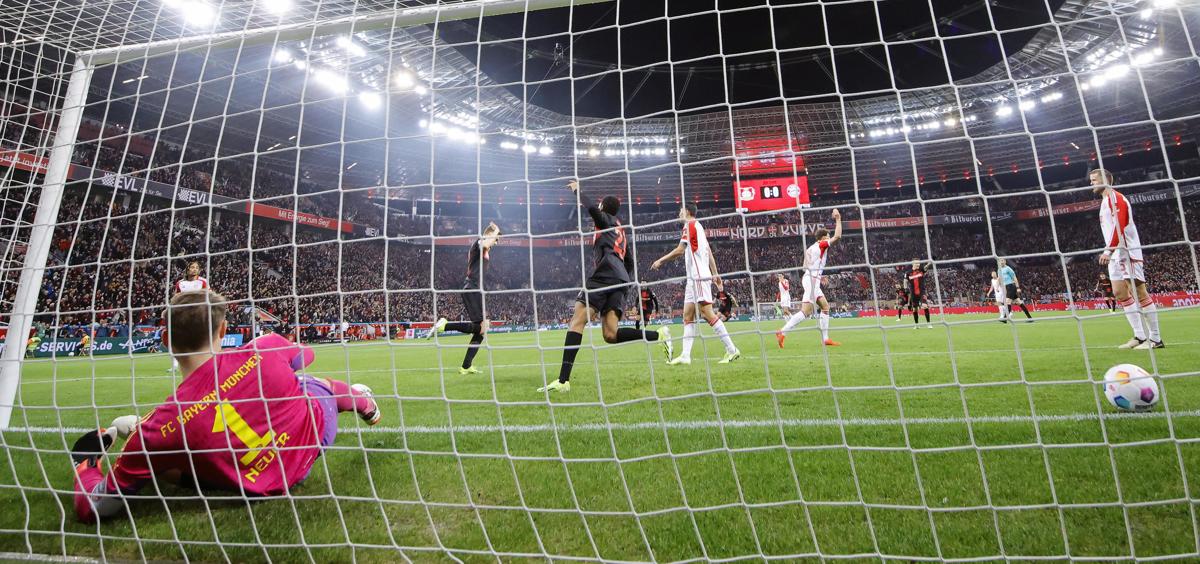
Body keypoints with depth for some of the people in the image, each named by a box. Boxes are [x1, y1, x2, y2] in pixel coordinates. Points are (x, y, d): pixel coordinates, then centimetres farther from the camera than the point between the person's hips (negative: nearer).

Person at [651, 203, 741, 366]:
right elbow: (709, 252, 20)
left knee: (708, 314, -11)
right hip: (694, 278, 10)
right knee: (688, 316, 4)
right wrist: (715, 275, 19)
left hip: (699, 277, -10)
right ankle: (685, 355, 1)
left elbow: (680, 250, -14)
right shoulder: (698, 226, 22)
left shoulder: (690, 225, -5)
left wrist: (660, 261, -6)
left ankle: (732, 350, -8)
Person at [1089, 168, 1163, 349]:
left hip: (1127, 252, -9)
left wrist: (1108, 250, -23)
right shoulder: (1106, 201, 21)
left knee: (1139, 293, -8)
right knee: (1120, 293, 5)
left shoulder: (1115, 197, -8)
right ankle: (1139, 336, 8)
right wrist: (1109, 251, 15)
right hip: (1116, 254, 9)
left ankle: (1155, 338, -4)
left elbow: (1120, 226, -19)